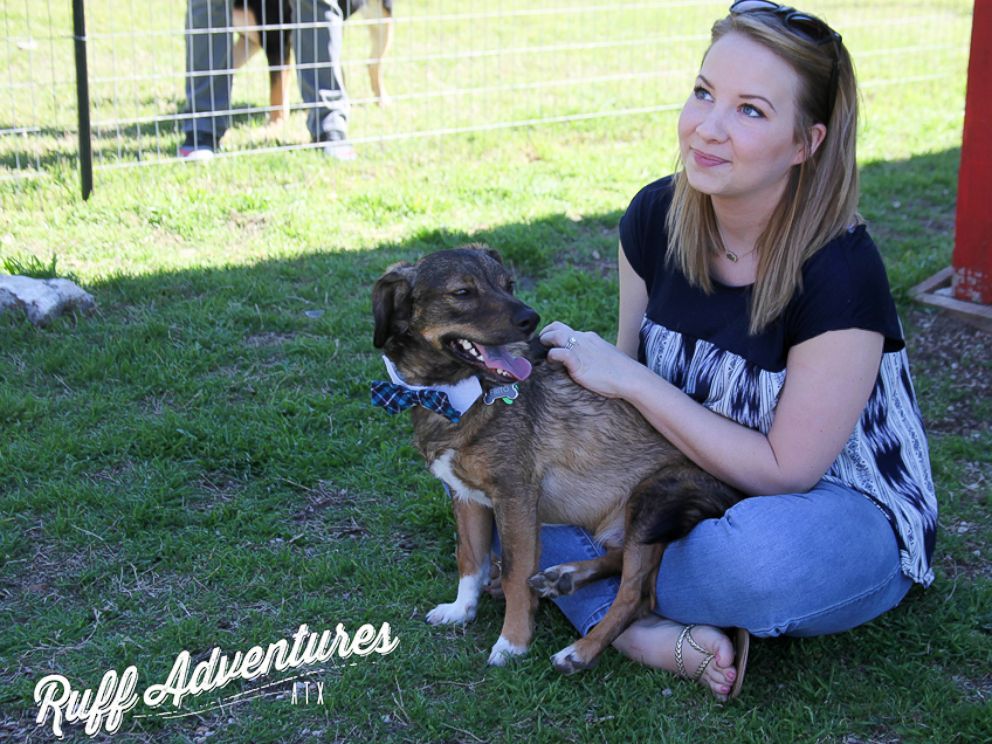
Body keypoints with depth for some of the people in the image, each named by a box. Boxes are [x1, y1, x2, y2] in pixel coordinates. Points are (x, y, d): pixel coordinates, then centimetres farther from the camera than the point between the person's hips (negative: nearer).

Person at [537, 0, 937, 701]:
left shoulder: (841, 274, -27)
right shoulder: (656, 216, -8)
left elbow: (784, 471, -22)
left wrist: (627, 380, -23)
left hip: (843, 514, -6)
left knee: (760, 553, -40)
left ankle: (574, 577, -11)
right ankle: (643, 632, -22)